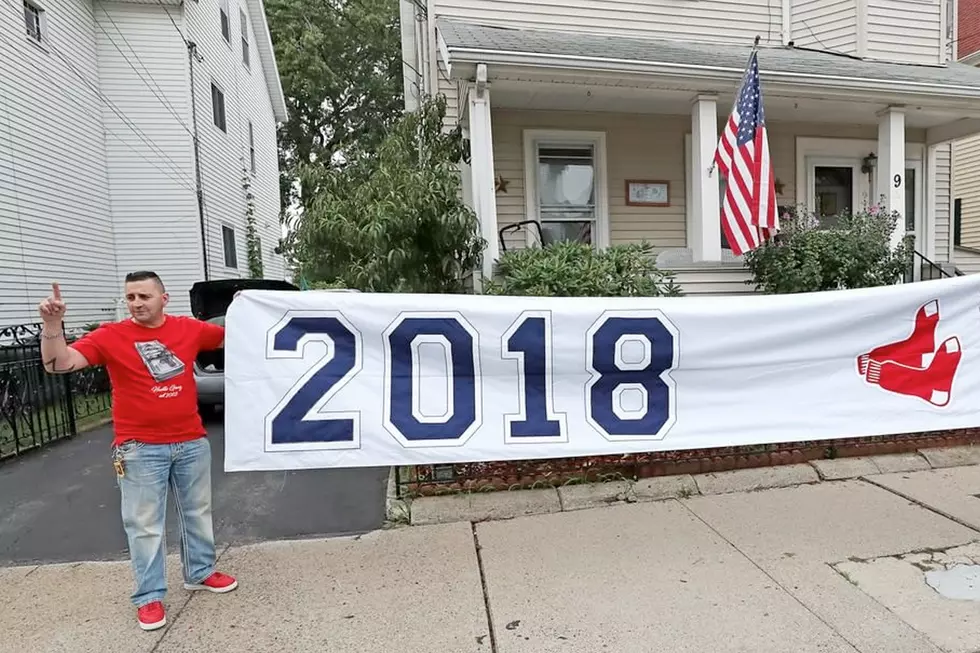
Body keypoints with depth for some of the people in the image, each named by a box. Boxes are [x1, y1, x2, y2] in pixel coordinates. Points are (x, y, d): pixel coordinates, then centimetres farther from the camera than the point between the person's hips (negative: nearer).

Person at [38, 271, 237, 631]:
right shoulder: (110, 335, -6)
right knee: (145, 525, 6)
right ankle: (149, 596, 22)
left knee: (197, 511, 17)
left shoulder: (189, 328, 2)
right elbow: (59, 363, -14)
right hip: (140, 448, -3)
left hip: (192, 441, 3)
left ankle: (200, 572, 35)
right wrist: (52, 324, -28)